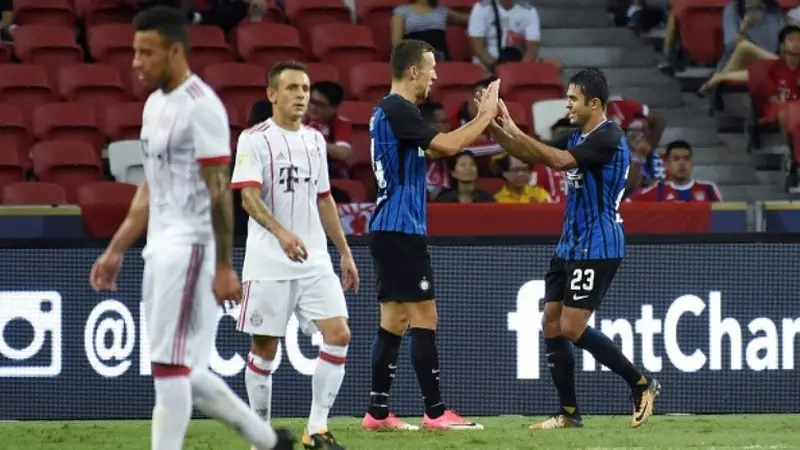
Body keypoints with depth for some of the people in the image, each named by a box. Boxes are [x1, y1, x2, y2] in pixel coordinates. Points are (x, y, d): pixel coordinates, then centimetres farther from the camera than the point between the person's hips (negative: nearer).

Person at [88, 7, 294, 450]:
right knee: (182, 370, 11)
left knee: (169, 367, -11)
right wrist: (115, 251, 19)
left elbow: (219, 190, -16)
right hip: (160, 248, 9)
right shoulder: (155, 104, 15)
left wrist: (224, 267, -20)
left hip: (190, 247, -9)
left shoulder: (201, 106, -13)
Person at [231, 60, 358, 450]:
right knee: (265, 347, 1)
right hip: (268, 262, -5)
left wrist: (345, 253, 19)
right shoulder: (255, 139, -7)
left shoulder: (315, 140, 13)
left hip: (315, 260, 5)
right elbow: (249, 197, -18)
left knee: (338, 334, -8)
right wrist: (281, 232, -35)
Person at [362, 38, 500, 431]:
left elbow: (440, 146, 22)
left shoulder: (389, 111, 16)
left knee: (394, 321, 9)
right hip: (401, 231, -10)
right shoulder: (398, 111, -15)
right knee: (424, 318, -8)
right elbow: (447, 146, -23)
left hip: (389, 231, 10)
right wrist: (487, 115, -12)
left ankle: (377, 412, 9)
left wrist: (480, 118, 13)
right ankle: (435, 412, -7)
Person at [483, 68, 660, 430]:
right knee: (551, 324, 6)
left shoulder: (608, 138, -16)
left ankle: (641, 384, 2)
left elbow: (560, 160, -28)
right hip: (571, 245, 10)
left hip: (597, 248, -10)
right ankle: (569, 413, 10)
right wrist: (495, 128, 2)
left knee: (571, 328, -11)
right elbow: (533, 156, 15)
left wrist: (515, 131, -26)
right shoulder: (577, 137, 12)